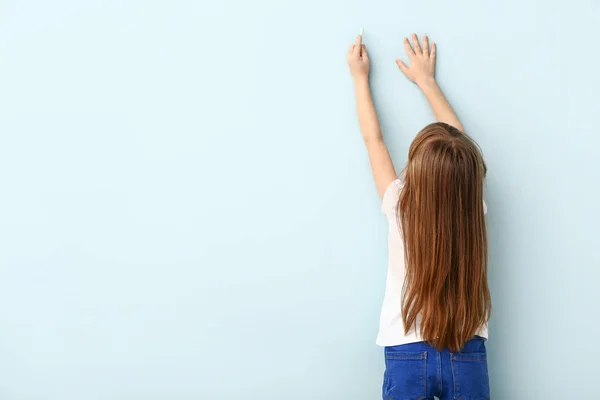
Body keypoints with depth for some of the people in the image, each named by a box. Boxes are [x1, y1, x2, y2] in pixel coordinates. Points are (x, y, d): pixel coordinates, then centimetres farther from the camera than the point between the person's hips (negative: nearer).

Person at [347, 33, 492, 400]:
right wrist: (426, 80, 18)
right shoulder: (471, 207, -7)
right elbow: (460, 139, 9)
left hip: (408, 355, -1)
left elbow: (374, 139, 3)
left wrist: (360, 77, 15)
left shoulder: (401, 206, -12)